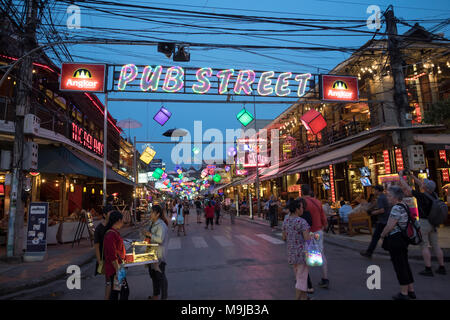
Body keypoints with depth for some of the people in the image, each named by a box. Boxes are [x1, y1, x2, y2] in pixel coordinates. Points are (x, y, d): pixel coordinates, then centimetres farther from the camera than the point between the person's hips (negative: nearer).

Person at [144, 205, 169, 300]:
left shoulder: (161, 225, -22)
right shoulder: (152, 223, 8)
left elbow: (160, 239, -32)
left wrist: (150, 235, -25)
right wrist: (147, 236, 9)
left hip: (159, 254, -10)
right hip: (153, 253, 10)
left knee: (160, 276, 2)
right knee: (153, 273, 21)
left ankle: (164, 297, 16)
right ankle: (155, 295, 38)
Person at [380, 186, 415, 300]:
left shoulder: (396, 208, -21)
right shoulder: (404, 206, 9)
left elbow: (390, 226, -23)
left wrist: (383, 234, -5)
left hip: (395, 240, -10)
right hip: (403, 239, 10)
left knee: (399, 266, 1)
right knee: (405, 264, 17)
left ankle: (404, 293, 12)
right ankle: (411, 291, 27)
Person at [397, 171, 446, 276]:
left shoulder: (422, 196, -19)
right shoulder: (433, 194, 1)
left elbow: (406, 188, -13)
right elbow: (421, 184, 17)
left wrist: (401, 176, -2)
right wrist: (412, 176, 22)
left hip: (423, 223, -7)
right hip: (433, 223, 7)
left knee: (424, 246, 0)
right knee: (436, 245, 13)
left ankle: (428, 269, 2)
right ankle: (442, 268, 19)